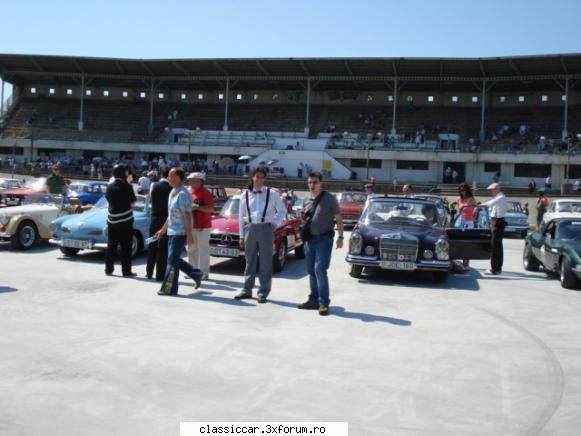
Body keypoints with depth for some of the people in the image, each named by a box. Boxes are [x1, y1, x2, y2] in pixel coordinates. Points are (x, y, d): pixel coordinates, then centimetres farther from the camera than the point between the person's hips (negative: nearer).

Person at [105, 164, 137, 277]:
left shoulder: (109, 186, 1)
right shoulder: (127, 187, -12)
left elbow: (108, 198, 14)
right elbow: (132, 202, -4)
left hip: (112, 219, 5)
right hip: (125, 219, -5)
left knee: (111, 245, 14)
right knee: (125, 247, 2)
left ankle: (108, 269, 17)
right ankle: (126, 271, 3)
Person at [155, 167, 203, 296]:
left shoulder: (183, 194, -16)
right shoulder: (173, 192, 13)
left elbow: (187, 215, -20)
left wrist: (189, 235, -22)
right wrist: (163, 229, 23)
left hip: (180, 232, -9)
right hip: (172, 231, 9)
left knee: (172, 260, -4)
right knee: (175, 260, 13)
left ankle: (169, 289, 4)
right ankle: (196, 274, 25)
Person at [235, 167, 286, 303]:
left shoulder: (272, 194, 1)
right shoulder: (245, 195, 6)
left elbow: (282, 210, 12)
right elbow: (241, 217, 9)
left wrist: (276, 223, 0)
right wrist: (242, 236, 7)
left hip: (266, 229, -2)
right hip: (250, 229, 2)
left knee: (265, 262, 2)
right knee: (250, 261, 10)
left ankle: (263, 292, 8)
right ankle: (247, 290, 20)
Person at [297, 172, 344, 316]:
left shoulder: (329, 198, -4)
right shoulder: (307, 200, 11)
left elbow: (338, 219, -4)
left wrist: (340, 236, -12)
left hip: (324, 239, -6)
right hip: (310, 239, 6)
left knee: (320, 270, -13)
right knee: (311, 271, 10)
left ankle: (323, 303, -7)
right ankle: (314, 300, 20)